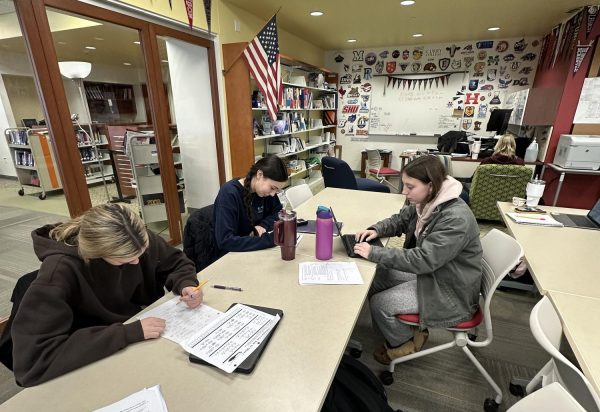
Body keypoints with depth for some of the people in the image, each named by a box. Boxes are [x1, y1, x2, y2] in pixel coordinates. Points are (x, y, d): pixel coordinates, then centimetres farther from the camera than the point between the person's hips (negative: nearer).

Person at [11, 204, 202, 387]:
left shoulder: (134, 241, -17)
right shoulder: (60, 271, -27)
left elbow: (177, 263, -2)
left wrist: (186, 285, -22)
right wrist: (128, 332, -35)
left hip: (146, 325, 4)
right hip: (98, 361, -4)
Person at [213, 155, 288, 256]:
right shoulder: (229, 193, -23)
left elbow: (278, 211, 8)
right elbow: (225, 241, -28)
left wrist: (264, 225, -12)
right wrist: (270, 239, -32)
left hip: (253, 251, 5)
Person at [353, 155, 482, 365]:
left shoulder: (456, 219, -31)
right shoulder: (426, 202, -5)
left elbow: (423, 260, -34)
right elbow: (399, 220, 10)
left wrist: (374, 253, -32)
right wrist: (376, 230, -10)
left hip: (451, 292, -8)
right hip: (428, 272, 9)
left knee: (380, 303, -13)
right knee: (373, 279, 4)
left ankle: (405, 343, 20)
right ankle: (410, 328, 22)